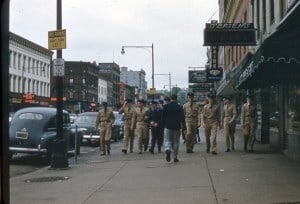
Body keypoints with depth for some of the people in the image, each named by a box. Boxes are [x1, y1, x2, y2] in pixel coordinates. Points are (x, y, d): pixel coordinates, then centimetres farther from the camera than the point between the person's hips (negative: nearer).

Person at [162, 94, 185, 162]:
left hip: (168, 126, 0)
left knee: (167, 140, 5)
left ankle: (167, 150, -26)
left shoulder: (165, 106, 1)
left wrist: (164, 125, 12)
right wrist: (182, 125, 0)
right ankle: (175, 157, 8)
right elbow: (182, 118, -5)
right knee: (176, 141, 7)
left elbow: (163, 117, 4)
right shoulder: (179, 107, -3)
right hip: (176, 127, 0)